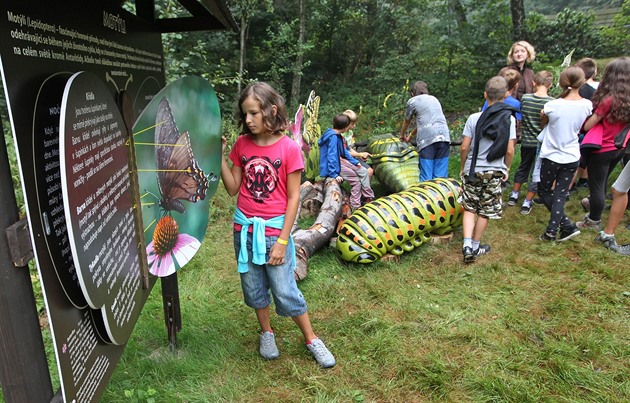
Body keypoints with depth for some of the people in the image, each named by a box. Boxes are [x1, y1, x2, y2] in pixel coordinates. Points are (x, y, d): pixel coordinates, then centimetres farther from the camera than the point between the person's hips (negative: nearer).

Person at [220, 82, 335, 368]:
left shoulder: (289, 148, -12)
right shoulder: (242, 144, 0)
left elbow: (293, 197, -10)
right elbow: (233, 188, 3)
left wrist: (282, 241, -12)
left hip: (274, 229, -4)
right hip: (244, 228, 4)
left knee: (285, 292, 3)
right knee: (254, 289, 16)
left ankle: (311, 339, 24)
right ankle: (266, 334, 39)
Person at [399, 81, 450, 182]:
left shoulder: (412, 101, 13)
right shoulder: (434, 99, 29)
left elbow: (406, 122, 26)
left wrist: (402, 135, 46)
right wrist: (411, 135, 51)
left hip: (427, 139, -5)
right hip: (444, 137, 5)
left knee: (426, 177, -4)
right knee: (441, 176, 4)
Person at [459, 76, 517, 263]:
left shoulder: (474, 118, -7)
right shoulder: (509, 119, -6)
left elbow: (464, 147, -7)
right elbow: (509, 150, -8)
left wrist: (463, 167, 8)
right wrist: (506, 169, 9)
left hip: (473, 170, 0)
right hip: (495, 172, 0)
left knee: (469, 208, 12)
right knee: (485, 211, 13)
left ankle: (467, 245, 0)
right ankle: (475, 247, 24)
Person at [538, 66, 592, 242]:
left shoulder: (552, 105, -17)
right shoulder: (587, 105, -8)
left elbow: (543, 122, 4)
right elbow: (582, 127, 11)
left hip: (551, 156, -3)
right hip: (571, 157, 3)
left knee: (544, 191, 15)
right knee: (560, 195, 11)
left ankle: (567, 226, 8)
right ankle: (552, 230, 8)